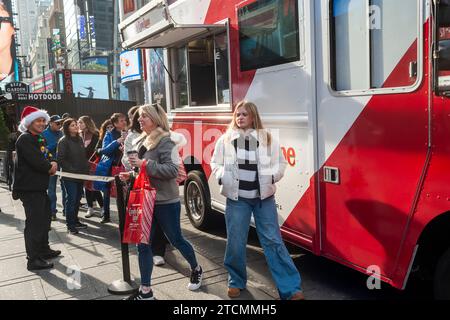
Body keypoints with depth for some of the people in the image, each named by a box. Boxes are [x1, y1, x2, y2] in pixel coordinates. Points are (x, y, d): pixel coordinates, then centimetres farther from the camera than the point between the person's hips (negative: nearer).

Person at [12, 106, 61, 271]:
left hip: (40, 187, 10)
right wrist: (50, 166, -8)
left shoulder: (39, 139, 17)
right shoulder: (25, 139, -14)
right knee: (34, 222, -7)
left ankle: (43, 249, 34)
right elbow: (36, 162, -26)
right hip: (29, 188, -10)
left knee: (45, 218, 19)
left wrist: (52, 164, -9)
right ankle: (33, 260, 0)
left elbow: (48, 157, 14)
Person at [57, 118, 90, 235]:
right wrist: (72, 170, -17)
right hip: (69, 176, -6)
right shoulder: (63, 141, -9)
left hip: (81, 175, 6)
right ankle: (70, 225, 7)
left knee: (77, 199, 13)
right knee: (71, 199, -3)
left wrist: (86, 169, 7)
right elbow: (61, 159, -13)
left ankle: (75, 221, 26)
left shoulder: (79, 139, 11)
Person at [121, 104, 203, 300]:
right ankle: (145, 291, 15)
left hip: (166, 202, -8)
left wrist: (144, 164, -26)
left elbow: (172, 170, -24)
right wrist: (130, 175, 5)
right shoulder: (144, 141, 11)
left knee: (176, 240, 9)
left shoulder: (165, 141, -14)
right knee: (142, 245, 5)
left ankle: (196, 270, 36)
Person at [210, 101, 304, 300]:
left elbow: (280, 163, 7)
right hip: (236, 197, 1)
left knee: (273, 241, 0)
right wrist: (222, 177, -8)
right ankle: (236, 281, 28)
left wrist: (272, 176, -13)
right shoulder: (226, 139, 5)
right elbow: (215, 163, 11)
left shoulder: (267, 139, 4)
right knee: (235, 242, 6)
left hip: (264, 196, 0)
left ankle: (290, 288, 4)